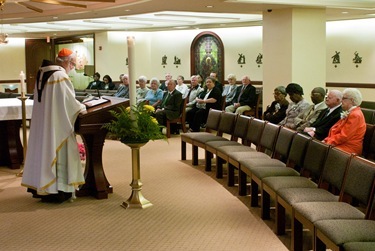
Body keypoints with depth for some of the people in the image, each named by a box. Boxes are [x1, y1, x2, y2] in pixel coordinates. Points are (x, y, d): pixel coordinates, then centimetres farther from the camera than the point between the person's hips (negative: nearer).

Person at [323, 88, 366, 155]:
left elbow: (344, 136, -20)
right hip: (341, 144, 9)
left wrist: (328, 143, -14)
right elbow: (336, 130, 17)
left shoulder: (355, 115, -15)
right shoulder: (348, 113, 17)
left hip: (349, 148, -9)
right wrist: (326, 140, 3)